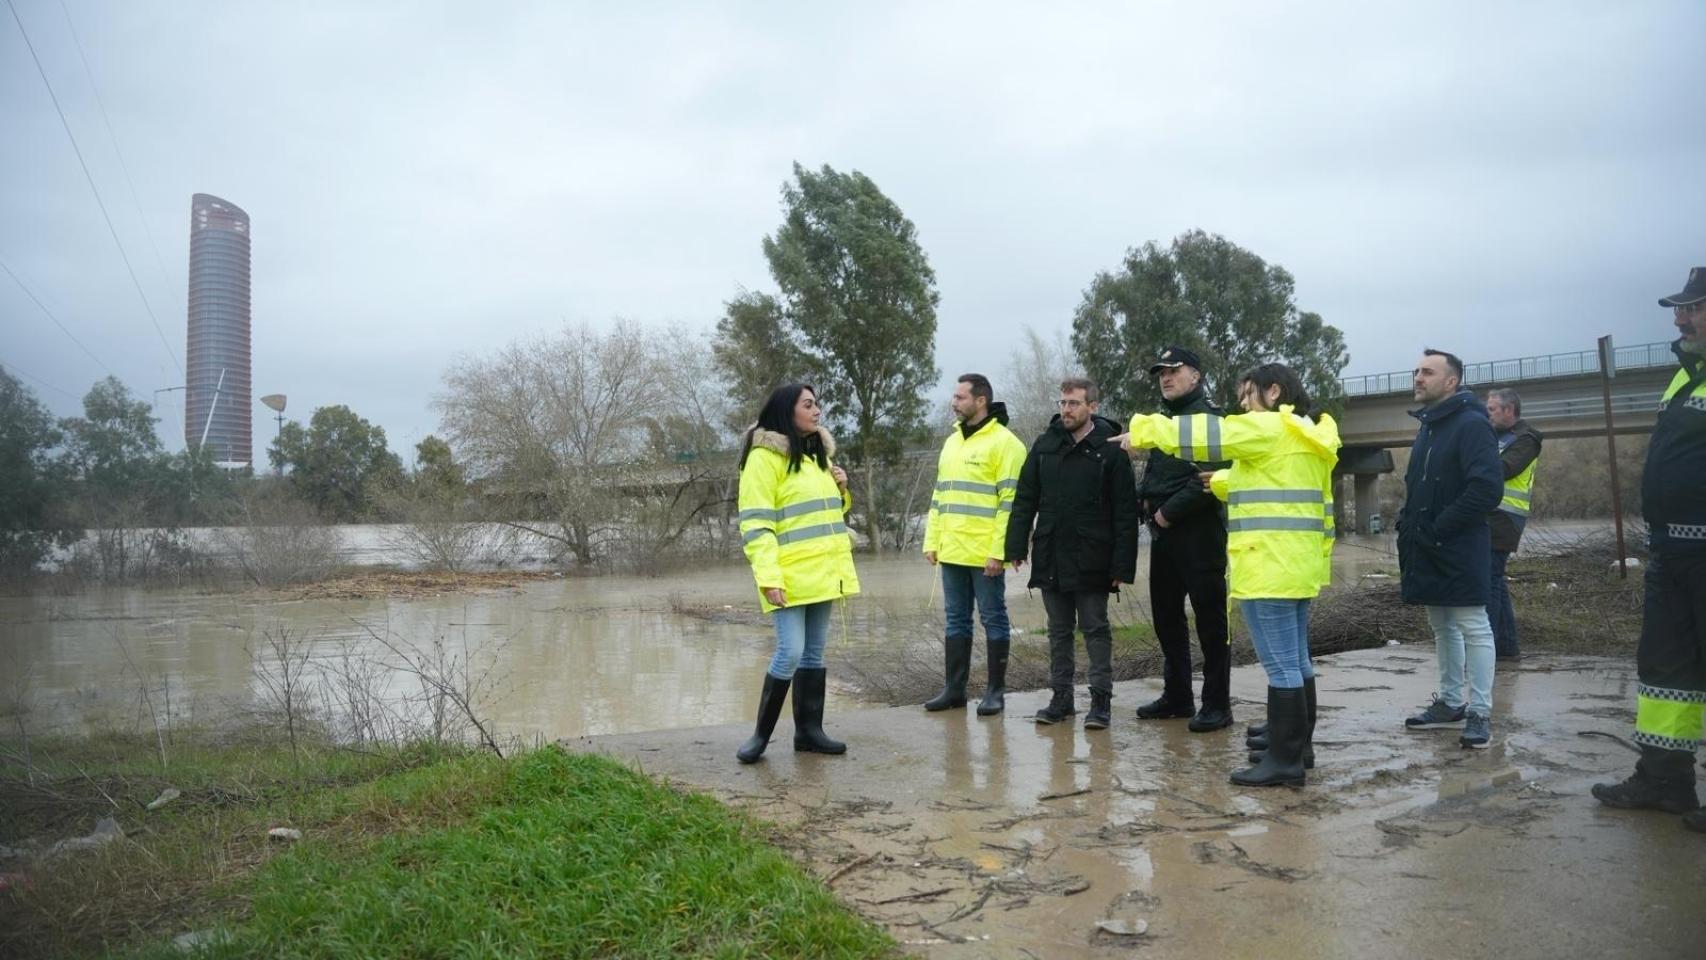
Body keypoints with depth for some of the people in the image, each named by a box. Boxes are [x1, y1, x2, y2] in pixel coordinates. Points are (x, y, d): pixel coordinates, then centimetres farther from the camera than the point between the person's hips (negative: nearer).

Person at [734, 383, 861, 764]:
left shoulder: (816, 453, 17)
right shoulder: (764, 457, -10)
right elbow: (755, 523, -15)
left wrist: (841, 489, 6)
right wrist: (768, 577, -23)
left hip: (822, 573, 8)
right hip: (790, 577, -8)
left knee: (814, 652, 11)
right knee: (790, 652, -11)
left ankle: (809, 730, 20)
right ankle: (761, 733, 4)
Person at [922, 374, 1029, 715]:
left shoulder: (1004, 442, -8)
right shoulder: (952, 442, 16)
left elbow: (1010, 502, -14)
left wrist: (998, 551, -19)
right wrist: (932, 541, 12)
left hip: (986, 554, -7)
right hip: (952, 552, 8)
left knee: (993, 619, 4)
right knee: (956, 620, 12)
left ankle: (996, 691, 13)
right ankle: (954, 688, 21)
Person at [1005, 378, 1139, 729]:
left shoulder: (1110, 450, -6)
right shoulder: (1044, 445, 5)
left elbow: (1126, 513, -9)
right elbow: (1025, 499, 8)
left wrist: (1122, 566, -13)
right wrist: (1017, 546, 0)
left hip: (1091, 561, -4)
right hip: (1050, 557, 4)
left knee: (1096, 629, 4)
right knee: (1059, 630, 12)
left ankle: (1101, 699, 12)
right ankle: (1061, 696, 21)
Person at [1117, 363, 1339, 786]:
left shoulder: (1270, 428, -11)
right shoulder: (1309, 435, 17)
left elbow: (1210, 434, -13)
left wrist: (1145, 430, -6)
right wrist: (1222, 483, 32)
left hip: (1270, 567, -10)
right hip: (1297, 565, 10)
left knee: (1280, 665, -7)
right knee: (1297, 661, 15)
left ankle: (1285, 759, -3)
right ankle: (1298, 746, 25)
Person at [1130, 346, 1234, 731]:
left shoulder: (1208, 417, -9)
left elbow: (1209, 478, -20)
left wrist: (1169, 511, -16)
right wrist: (1146, 501, 4)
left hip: (1199, 533, -9)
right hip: (1164, 534, 9)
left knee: (1209, 619, -3)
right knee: (1166, 616, 14)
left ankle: (1217, 704, 4)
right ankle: (1176, 696, 24)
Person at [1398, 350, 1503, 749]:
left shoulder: (1471, 425, -13)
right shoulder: (1427, 427, 15)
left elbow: (1488, 488, -23)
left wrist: (1438, 528, -20)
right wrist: (1409, 524, 8)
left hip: (1459, 551, -9)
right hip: (1428, 551, 9)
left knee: (1474, 629, -1)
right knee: (1443, 628, 16)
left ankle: (1480, 712, 5)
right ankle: (1450, 703, 26)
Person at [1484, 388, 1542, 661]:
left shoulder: (1525, 439, -7)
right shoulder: (1498, 436, 19)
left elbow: (1502, 470, -21)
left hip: (1502, 519, -9)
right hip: (1488, 518, 9)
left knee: (1489, 581, -9)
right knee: (1495, 582, 13)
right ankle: (1507, 646, 20)